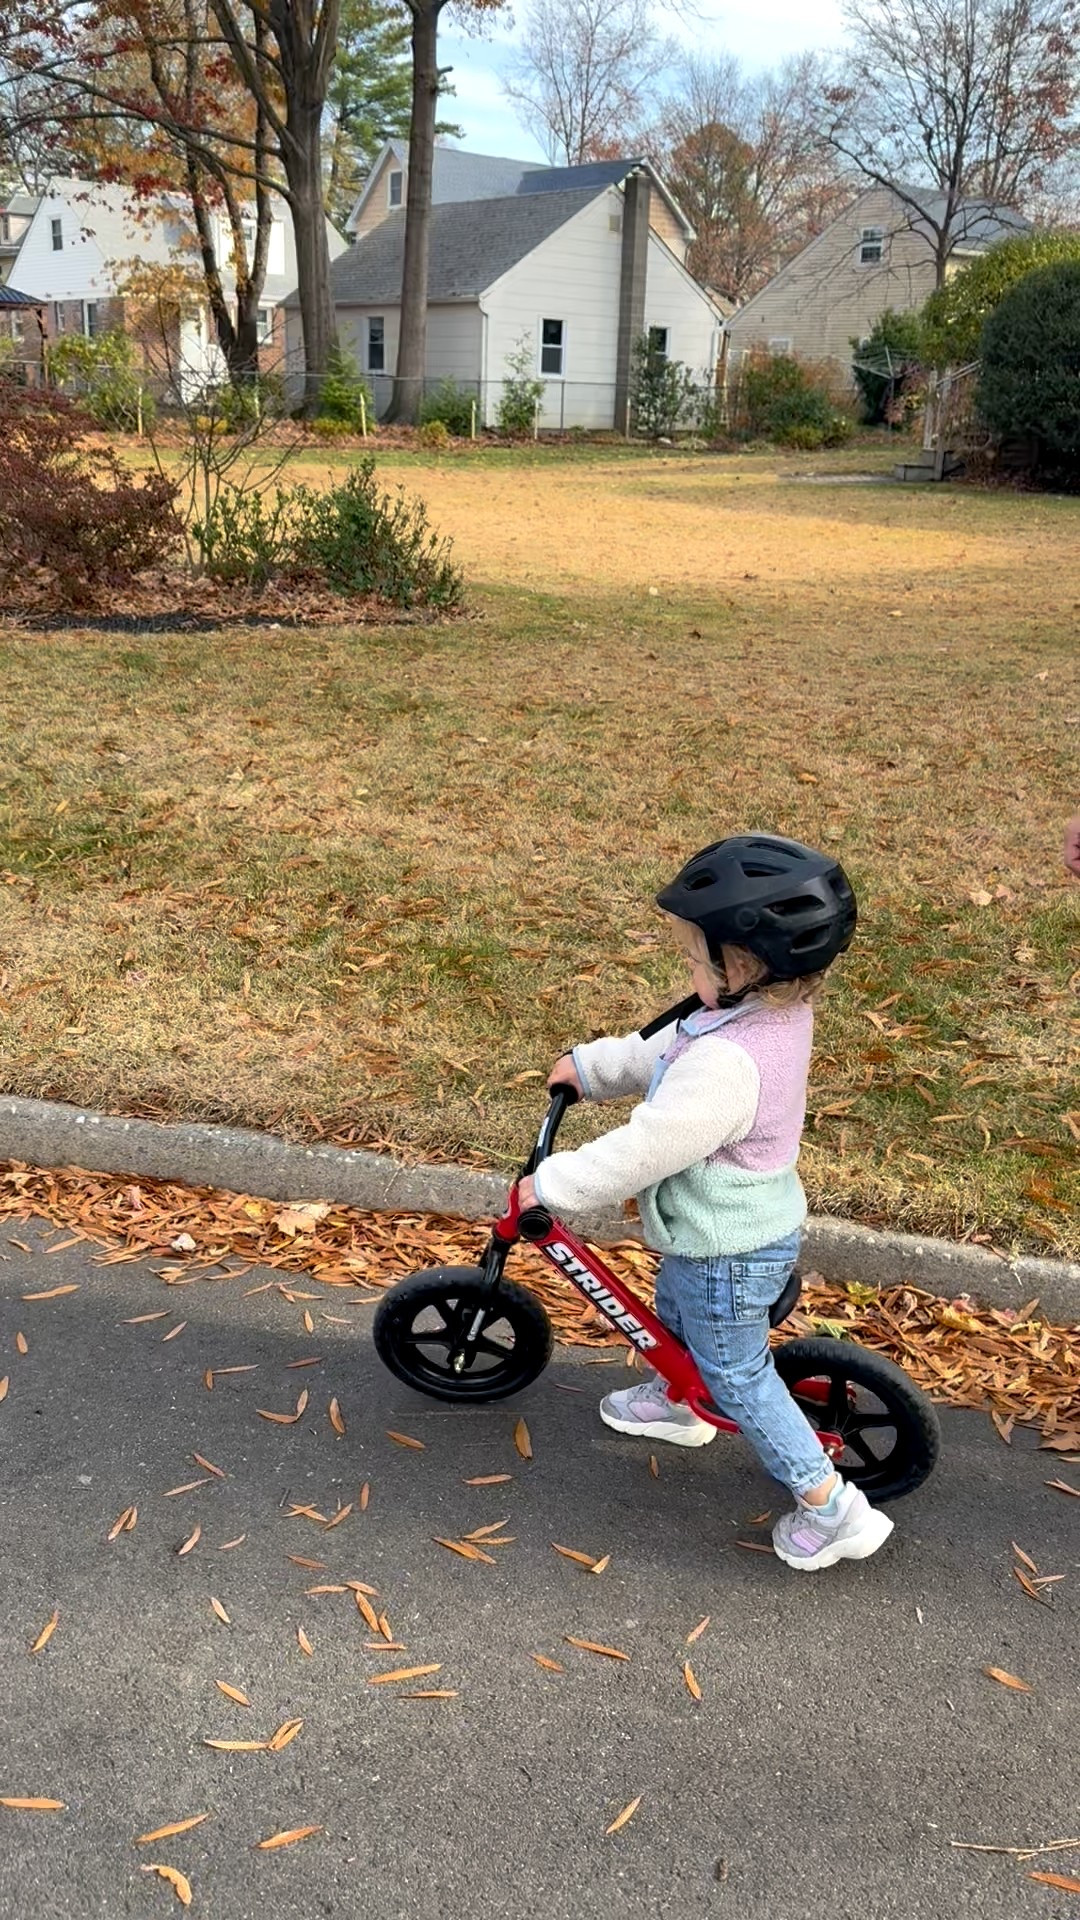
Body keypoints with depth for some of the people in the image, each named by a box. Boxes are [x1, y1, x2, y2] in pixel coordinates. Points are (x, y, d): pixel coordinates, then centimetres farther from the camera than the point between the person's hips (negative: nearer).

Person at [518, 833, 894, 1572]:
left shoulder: (727, 1063, -39)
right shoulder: (783, 1011, -9)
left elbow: (644, 1149, -32)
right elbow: (662, 1054, 6)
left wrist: (552, 1186, -19)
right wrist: (589, 1065, 13)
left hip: (729, 1252, -9)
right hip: (755, 1224, 9)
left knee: (736, 1374, 11)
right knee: (674, 1309, 33)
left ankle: (834, 1509, 22)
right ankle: (675, 1402, 60)